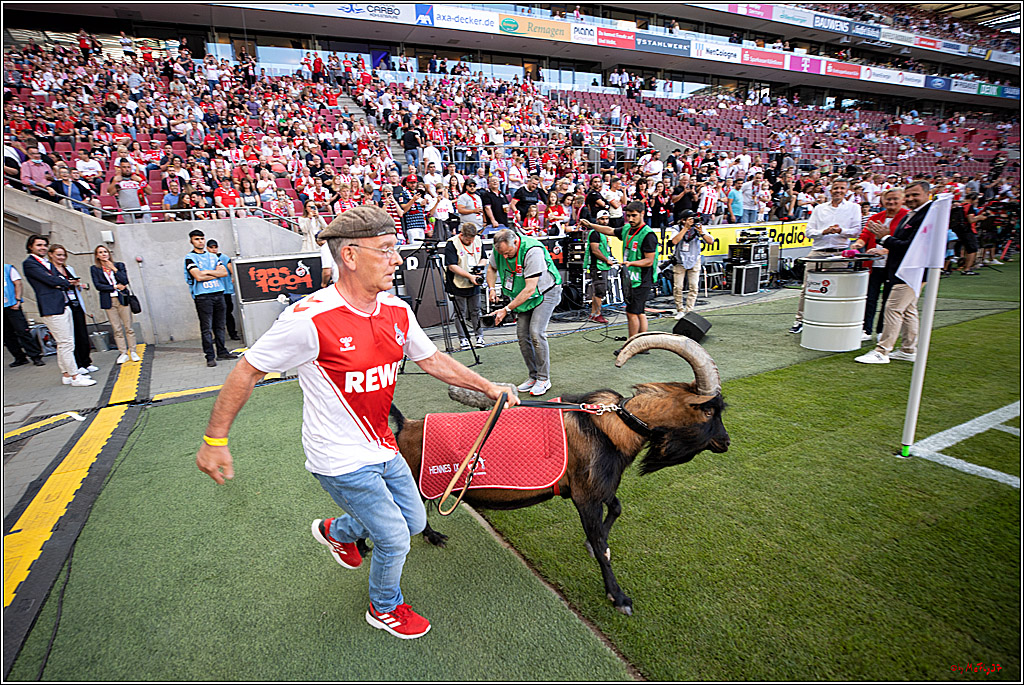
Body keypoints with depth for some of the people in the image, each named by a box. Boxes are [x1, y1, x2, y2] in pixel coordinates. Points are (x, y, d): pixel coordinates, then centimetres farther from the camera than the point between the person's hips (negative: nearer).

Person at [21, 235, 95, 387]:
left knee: (64, 343, 12)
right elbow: (50, 280, -14)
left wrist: (60, 283, -7)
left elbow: (59, 278, 16)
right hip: (51, 308, -9)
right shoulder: (29, 263, -6)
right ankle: (74, 376, -4)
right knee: (65, 343, -8)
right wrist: (67, 283, 4)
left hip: (63, 305, 9)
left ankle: (66, 374, 20)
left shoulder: (47, 262, 21)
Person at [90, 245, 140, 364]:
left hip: (122, 299, 0)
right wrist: (115, 286, -7)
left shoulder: (119, 265, 8)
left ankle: (132, 352, 7)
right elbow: (98, 286, -1)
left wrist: (114, 269, -8)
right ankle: (123, 353, 6)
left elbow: (125, 281, -4)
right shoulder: (94, 269, 8)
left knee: (128, 327, 0)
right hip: (108, 301, 0)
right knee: (117, 329, 1)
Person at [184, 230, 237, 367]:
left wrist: (207, 272, -7)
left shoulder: (213, 256, 17)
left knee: (219, 325, 9)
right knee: (206, 328, -4)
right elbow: (198, 276, -12)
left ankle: (221, 352, 17)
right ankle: (210, 356, -1)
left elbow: (224, 272, 4)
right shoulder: (190, 258, 1)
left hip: (218, 294, 5)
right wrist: (216, 274, -2)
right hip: (203, 296, -5)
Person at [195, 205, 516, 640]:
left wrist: (488, 387, 7)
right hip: (341, 461, -7)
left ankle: (336, 531, 48)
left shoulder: (397, 311, -5)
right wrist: (215, 440, -7)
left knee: (414, 520, 20)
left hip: (382, 448, 7)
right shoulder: (309, 319, -25)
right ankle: (385, 608, 38)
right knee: (394, 539, 4)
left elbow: (433, 360, 8)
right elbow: (246, 373, -13)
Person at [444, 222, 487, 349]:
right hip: (458, 285, -4)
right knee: (460, 313, 3)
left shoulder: (478, 241, 4)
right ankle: (463, 338, 14)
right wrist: (470, 276, -22)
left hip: (474, 285, 5)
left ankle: (479, 336, 23)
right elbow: (452, 266, -18)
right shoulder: (451, 244, -13)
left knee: (476, 311, 12)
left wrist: (479, 265, -6)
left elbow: (484, 258, 18)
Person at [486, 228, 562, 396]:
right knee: (522, 334, 0)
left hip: (546, 292, -7)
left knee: (536, 333, -18)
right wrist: (492, 289, -5)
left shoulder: (533, 251, -32)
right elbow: (491, 268, 12)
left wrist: (506, 310, -32)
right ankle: (533, 376, 12)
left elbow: (530, 289, -33)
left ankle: (544, 379, -6)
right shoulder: (499, 248, -11)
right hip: (523, 296, 7)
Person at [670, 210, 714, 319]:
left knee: (693, 287, -3)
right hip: (679, 262, -1)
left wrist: (701, 233, -27)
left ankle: (688, 310, 6)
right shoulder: (678, 229, -11)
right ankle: (680, 310, 15)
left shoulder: (699, 227, -7)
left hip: (694, 261, 1)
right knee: (677, 287, -1)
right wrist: (686, 228, -26)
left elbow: (710, 241, -11)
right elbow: (674, 241, -29)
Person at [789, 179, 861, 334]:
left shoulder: (853, 208, 12)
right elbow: (808, 231, 9)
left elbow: (856, 231, 4)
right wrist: (824, 231, -9)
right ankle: (800, 320, 5)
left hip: (839, 254, -1)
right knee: (807, 287, -2)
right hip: (817, 251, 1)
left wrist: (841, 231, -14)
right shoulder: (820, 208, 16)